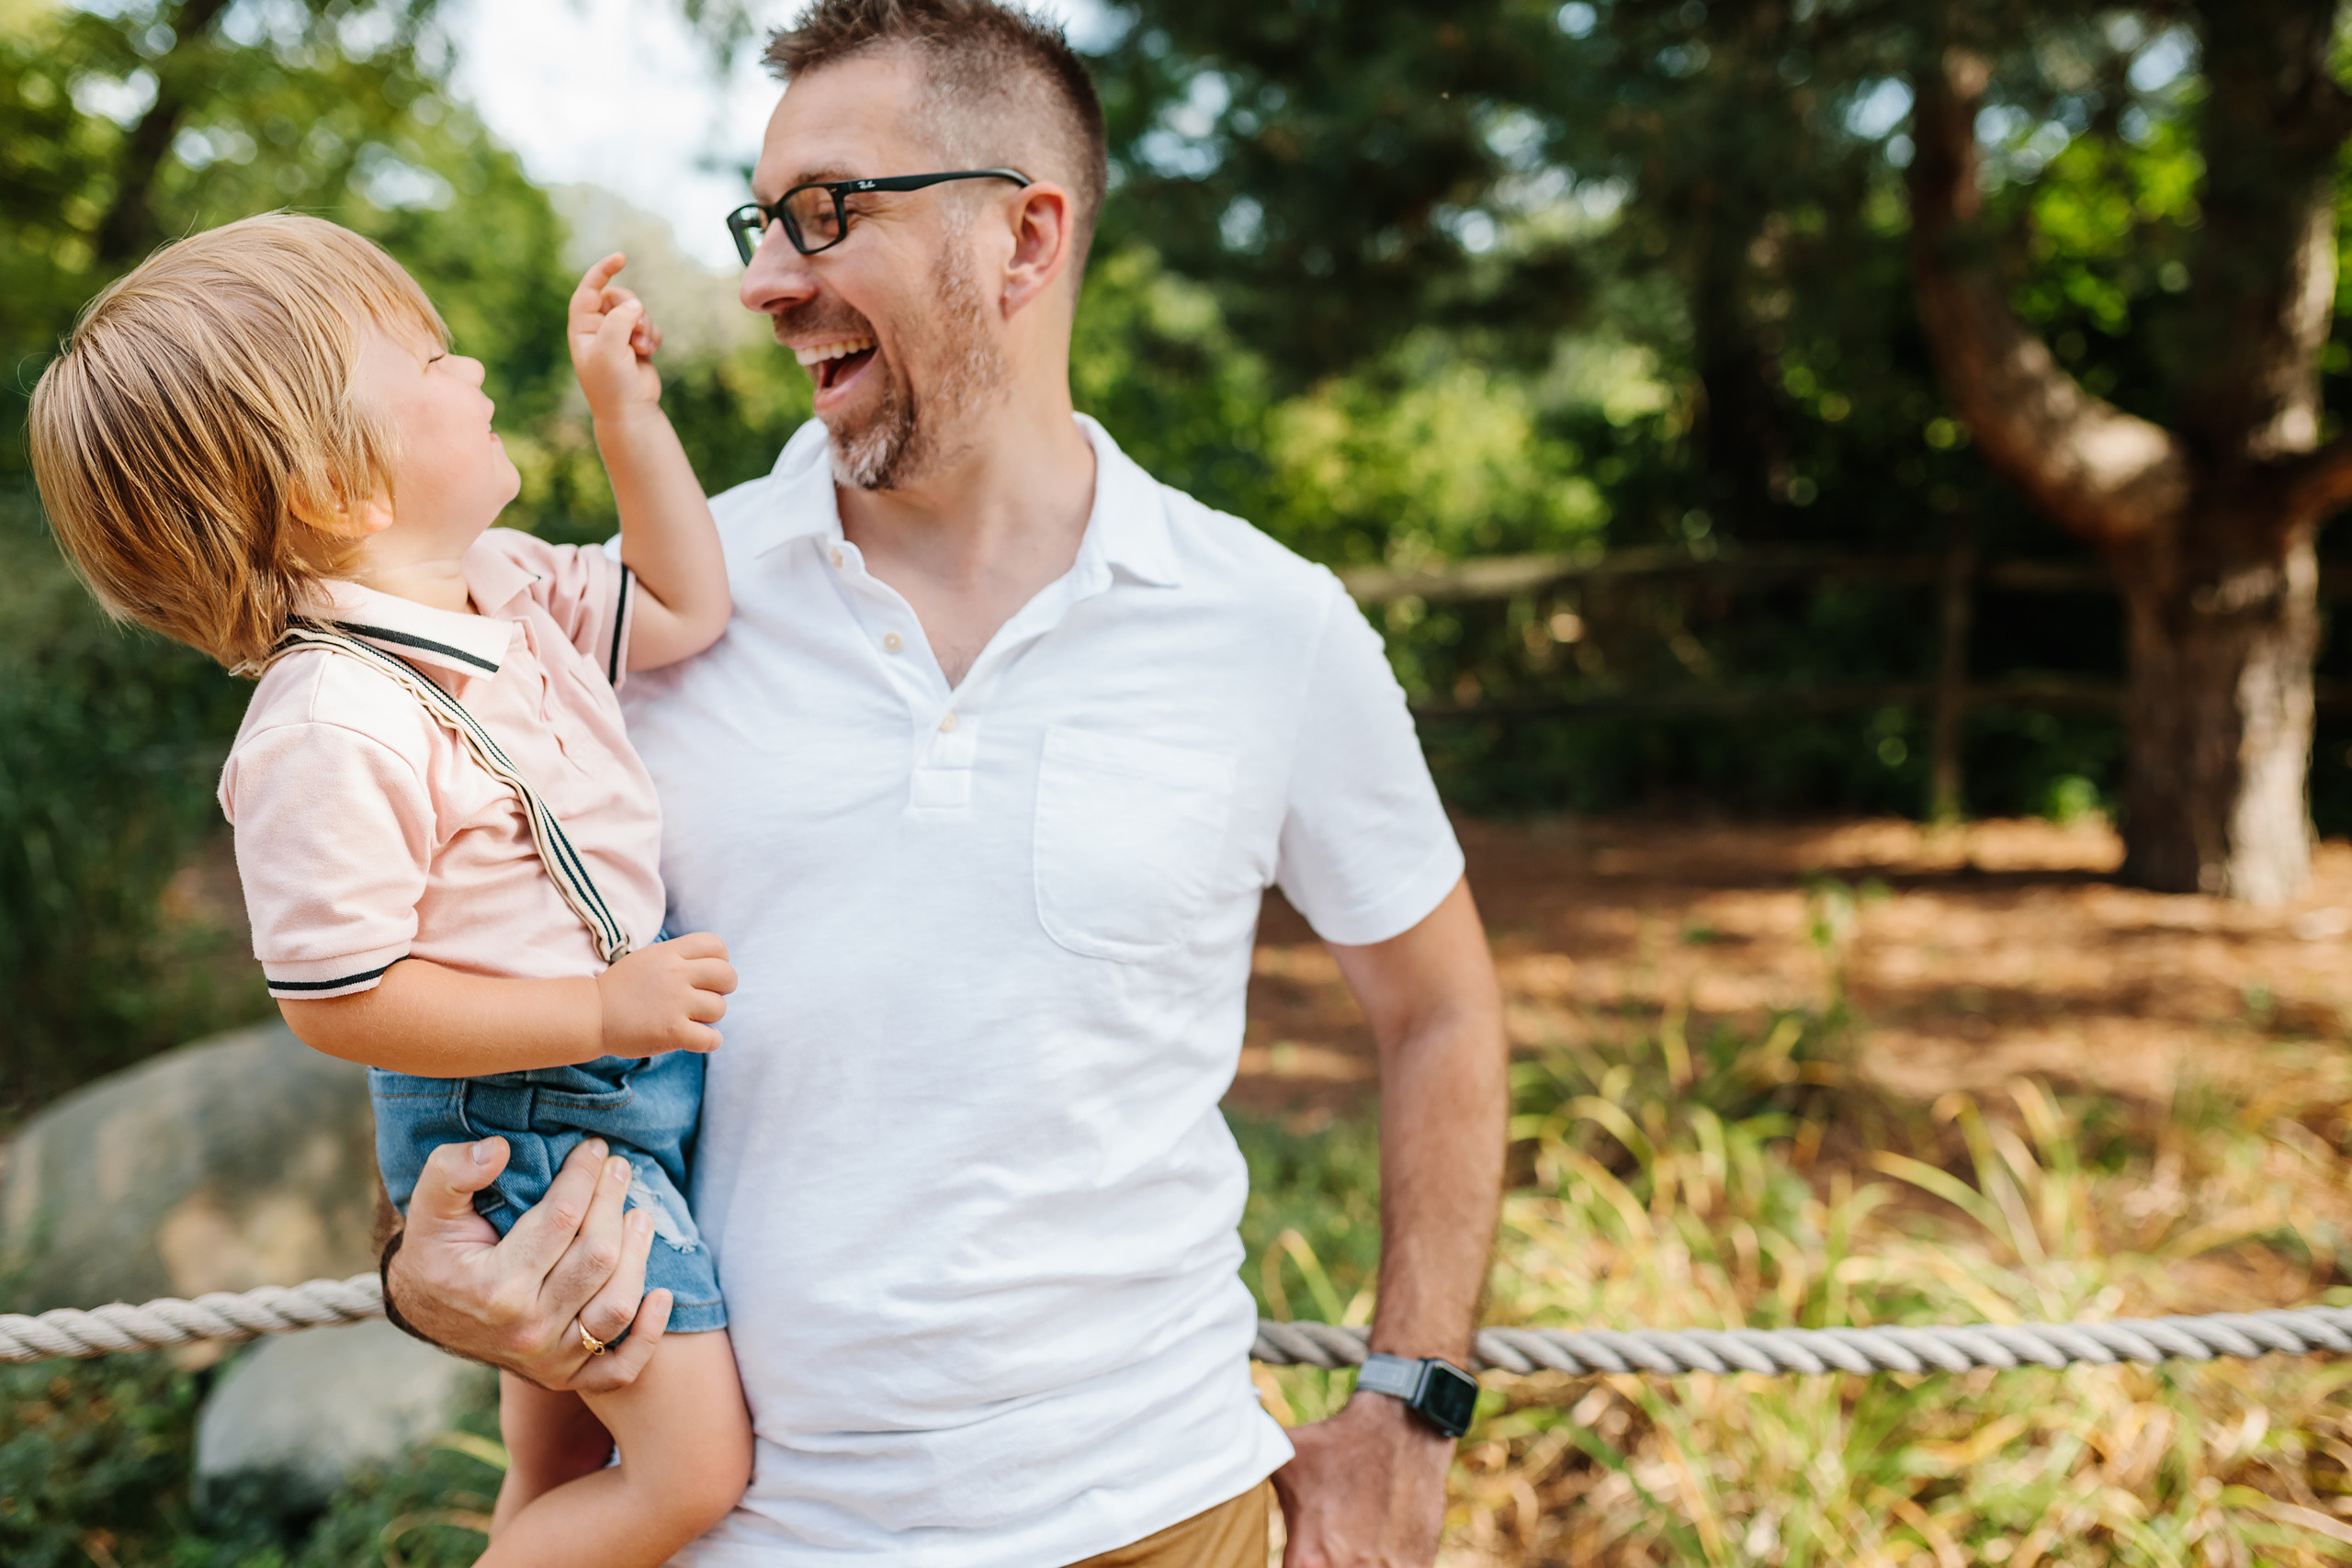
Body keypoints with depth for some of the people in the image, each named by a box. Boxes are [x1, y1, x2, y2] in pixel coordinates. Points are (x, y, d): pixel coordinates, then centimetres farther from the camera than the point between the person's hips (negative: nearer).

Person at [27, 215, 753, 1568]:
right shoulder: (332, 733, -29)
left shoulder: (501, 585, -1)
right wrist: (604, 1010, -24)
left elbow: (684, 609, 11)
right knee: (698, 1457, -9)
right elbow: (341, 1000, -25)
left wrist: (628, 411, 3)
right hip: (519, 1129, -9)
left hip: (625, 1052, 9)